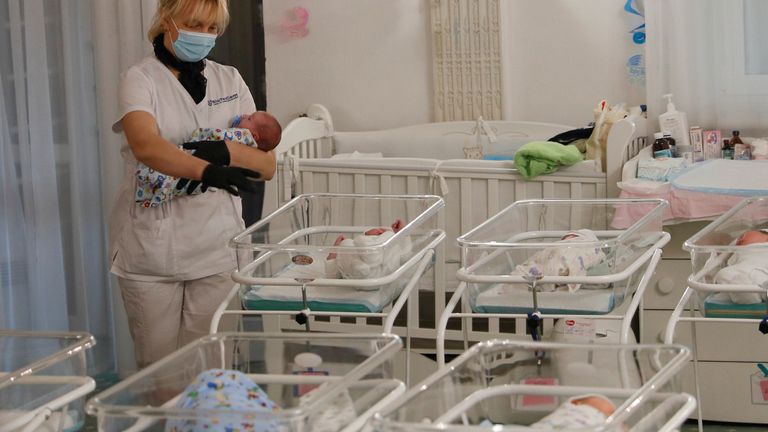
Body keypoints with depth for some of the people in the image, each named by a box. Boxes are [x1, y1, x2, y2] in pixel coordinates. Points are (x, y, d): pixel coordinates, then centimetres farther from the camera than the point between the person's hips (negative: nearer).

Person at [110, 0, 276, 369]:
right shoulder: (140, 79, -1)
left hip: (216, 248, 3)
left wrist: (226, 152, -13)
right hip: (153, 248, -3)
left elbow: (267, 166, 7)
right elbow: (145, 145, -22)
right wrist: (207, 171, -37)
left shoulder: (230, 81, 12)